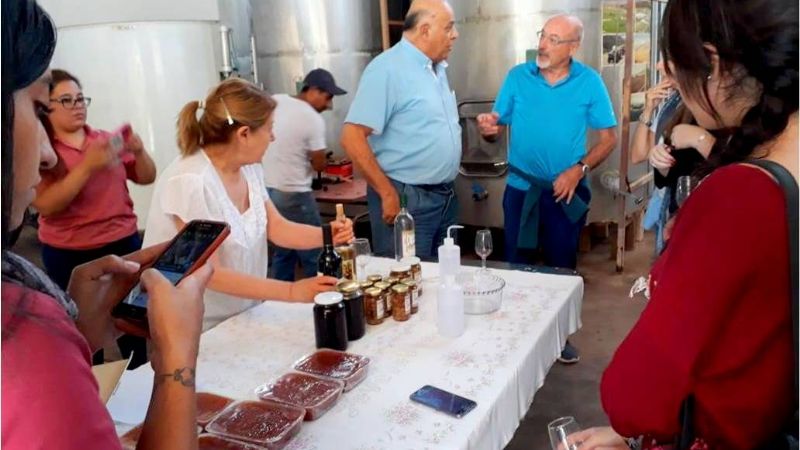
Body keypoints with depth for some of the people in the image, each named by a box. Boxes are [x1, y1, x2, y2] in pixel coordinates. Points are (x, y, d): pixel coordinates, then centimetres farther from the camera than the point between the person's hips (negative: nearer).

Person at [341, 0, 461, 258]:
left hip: (446, 196, 9)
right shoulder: (388, 69, -16)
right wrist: (388, 194, -18)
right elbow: (352, 138, -21)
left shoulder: (438, 68, 11)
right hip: (407, 199, -8)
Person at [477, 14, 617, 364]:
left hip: (567, 191, 0)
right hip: (521, 188, 1)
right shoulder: (517, 77, -2)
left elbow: (609, 138, -3)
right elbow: (497, 128, 0)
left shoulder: (590, 82, -5)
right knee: (516, 263, 9)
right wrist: (489, 129, -24)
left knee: (562, 265, 13)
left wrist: (579, 169, -16)